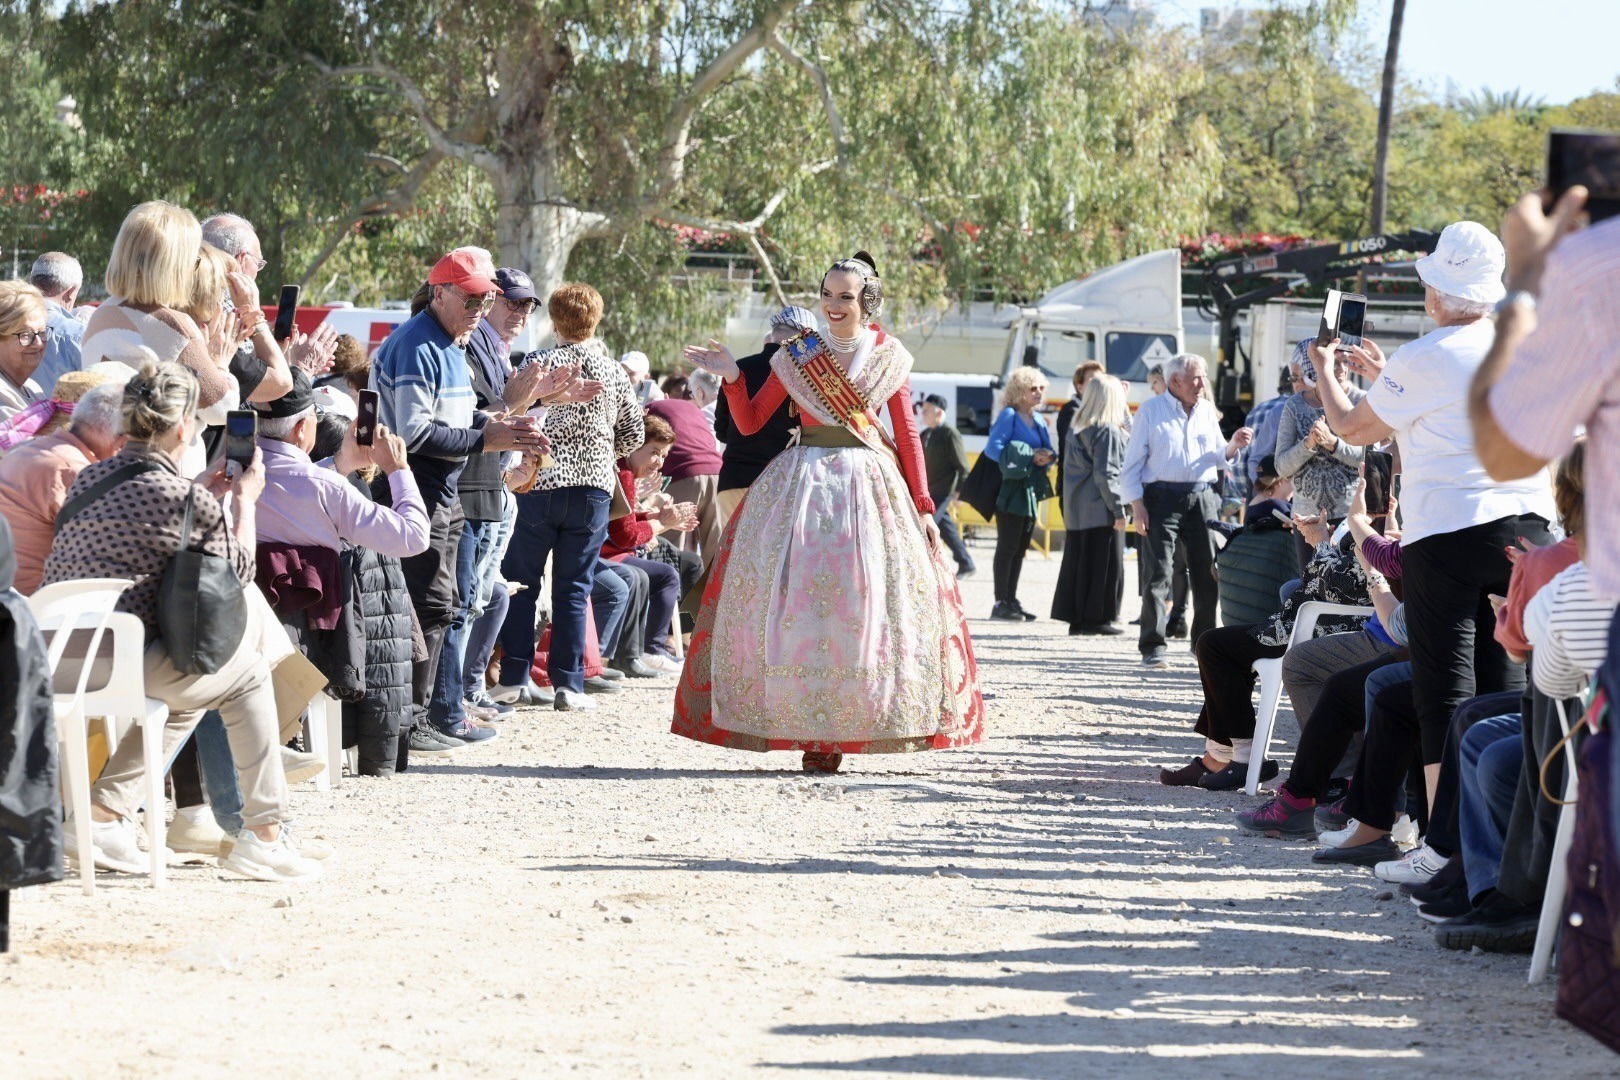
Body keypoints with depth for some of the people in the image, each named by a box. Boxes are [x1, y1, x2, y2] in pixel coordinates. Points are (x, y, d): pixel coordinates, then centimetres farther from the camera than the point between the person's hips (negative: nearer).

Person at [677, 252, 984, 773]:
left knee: (861, 605, -5)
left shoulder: (889, 358, 6)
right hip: (802, 483, 0)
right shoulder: (796, 355, 6)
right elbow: (749, 421, 6)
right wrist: (731, 377, -10)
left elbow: (908, 435, 7)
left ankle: (838, 729, 1)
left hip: (869, 486, 0)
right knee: (796, 602, -7)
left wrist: (922, 507, 3)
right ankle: (804, 724, -2)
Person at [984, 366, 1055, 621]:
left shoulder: (1038, 422, 16)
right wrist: (1030, 457, -20)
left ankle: (1011, 601, 14)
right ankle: (1001, 603, -6)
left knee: (1020, 548, 9)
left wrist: (1047, 457, -7)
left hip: (1031, 491, 8)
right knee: (1008, 547, -7)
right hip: (1011, 489, -8)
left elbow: (1048, 452, 18)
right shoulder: (1009, 416, -7)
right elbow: (993, 448, -17)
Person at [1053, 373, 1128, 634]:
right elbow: (1105, 474, -17)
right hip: (1101, 510, -8)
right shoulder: (1109, 431, -14)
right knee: (1106, 564, -1)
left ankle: (1076, 617, 13)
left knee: (1078, 561, 10)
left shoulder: (1076, 429, 10)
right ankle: (1099, 616, 1)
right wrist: (1118, 509, -15)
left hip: (1077, 510, 8)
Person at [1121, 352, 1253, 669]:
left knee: (1209, 573, 5)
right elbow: (1133, 461, 0)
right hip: (1162, 497, -4)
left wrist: (1233, 445, -5)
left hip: (1201, 497, 4)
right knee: (1158, 574, -7)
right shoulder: (1151, 410, 2)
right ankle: (1153, 648, -6)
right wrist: (1136, 505, -8)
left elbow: (1218, 458, 16)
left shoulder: (1207, 411, 15)